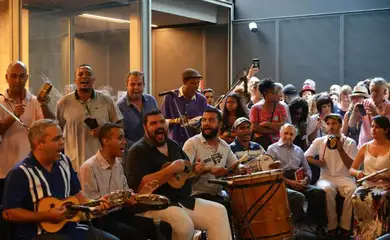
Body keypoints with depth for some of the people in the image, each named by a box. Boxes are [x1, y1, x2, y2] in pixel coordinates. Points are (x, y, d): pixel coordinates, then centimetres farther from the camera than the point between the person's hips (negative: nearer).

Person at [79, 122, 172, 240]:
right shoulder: (89, 167, -12)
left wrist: (140, 194, -5)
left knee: (164, 228, -8)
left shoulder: (118, 164, 14)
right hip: (102, 218, -7)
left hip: (121, 213, 8)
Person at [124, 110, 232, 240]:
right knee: (184, 223, -34)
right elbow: (139, 185, -21)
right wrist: (171, 169, -22)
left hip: (185, 200, 8)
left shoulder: (173, 146, 16)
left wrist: (195, 170, 1)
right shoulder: (138, 151, -8)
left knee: (218, 212, -8)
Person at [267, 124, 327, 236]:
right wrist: (289, 182, -15)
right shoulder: (273, 149, 6)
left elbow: (307, 170, 21)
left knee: (319, 192, -20)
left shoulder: (298, 150, 23)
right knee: (298, 196, -34)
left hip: (299, 182, 5)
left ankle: (320, 225, -12)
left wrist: (305, 180, -3)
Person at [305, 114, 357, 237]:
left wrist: (340, 149, -11)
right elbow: (306, 156, 15)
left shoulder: (350, 142, 5)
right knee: (327, 189, -36)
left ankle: (345, 226, -22)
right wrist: (316, 162, -5)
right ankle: (332, 226, -22)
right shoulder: (319, 141, 8)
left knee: (353, 190, -35)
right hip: (326, 177, 0)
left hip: (345, 178, 0)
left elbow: (352, 167, 0)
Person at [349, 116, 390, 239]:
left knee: (376, 199, -37)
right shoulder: (365, 147, 13)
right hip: (367, 185, 3)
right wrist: (357, 173, -9)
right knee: (357, 198, -33)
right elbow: (351, 170, 13)